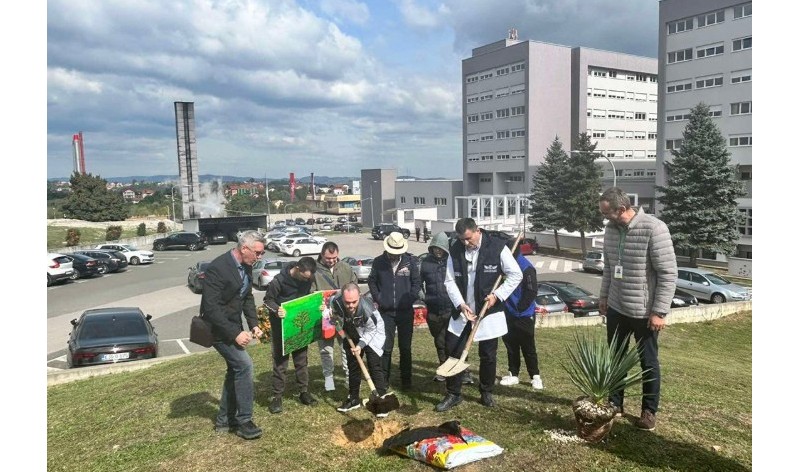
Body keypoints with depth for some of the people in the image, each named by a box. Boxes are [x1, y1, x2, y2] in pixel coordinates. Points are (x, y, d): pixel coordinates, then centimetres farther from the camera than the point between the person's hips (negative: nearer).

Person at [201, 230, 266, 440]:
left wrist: (254, 324, 1)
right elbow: (211, 308, -27)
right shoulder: (218, 268, -25)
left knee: (235, 370, 13)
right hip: (219, 328, -9)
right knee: (244, 365, -14)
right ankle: (244, 421, 0)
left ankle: (225, 420, 27)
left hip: (234, 326, 9)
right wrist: (234, 333, -26)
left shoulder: (246, 266, 1)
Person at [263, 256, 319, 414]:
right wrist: (276, 310, -32)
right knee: (280, 360, 0)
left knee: (302, 358, 11)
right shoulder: (279, 280, -23)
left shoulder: (307, 279, -8)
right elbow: (268, 299, -13)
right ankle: (277, 397, 9)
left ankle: (304, 392, 23)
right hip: (281, 324, -4)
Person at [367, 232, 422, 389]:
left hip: (405, 311, 0)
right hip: (385, 311, 0)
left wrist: (410, 299, -6)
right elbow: (371, 281, 7)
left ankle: (406, 380, 21)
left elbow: (417, 282, 3)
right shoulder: (378, 262, -3)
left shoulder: (410, 262, -4)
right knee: (386, 347, 5)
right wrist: (377, 299, -1)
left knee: (405, 347, 9)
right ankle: (384, 379, 18)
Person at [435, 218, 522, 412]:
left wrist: (497, 295, -15)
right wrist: (460, 304, -14)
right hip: (462, 311, 3)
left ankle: (486, 393, 28)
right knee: (453, 352, 3)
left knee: (488, 355, 8)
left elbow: (516, 275, -6)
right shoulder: (455, 250, -2)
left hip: (488, 311, -2)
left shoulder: (497, 247, -11)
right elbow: (450, 281, 0)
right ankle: (453, 394, 18)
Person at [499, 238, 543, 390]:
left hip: (524, 315, -7)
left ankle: (535, 376, 14)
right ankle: (513, 375, 24)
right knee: (511, 345, 13)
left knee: (528, 346, 1)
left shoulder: (526, 268, -17)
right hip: (509, 314, 7)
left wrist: (519, 308, -16)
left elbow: (532, 291, -17)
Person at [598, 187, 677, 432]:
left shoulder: (653, 228, -20)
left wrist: (659, 311, -19)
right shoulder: (611, 229, 1)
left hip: (644, 312, -6)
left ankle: (649, 411, 26)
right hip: (616, 308, 6)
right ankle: (615, 404, 31)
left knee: (648, 363, 11)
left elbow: (668, 273, -19)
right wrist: (604, 296, 16)